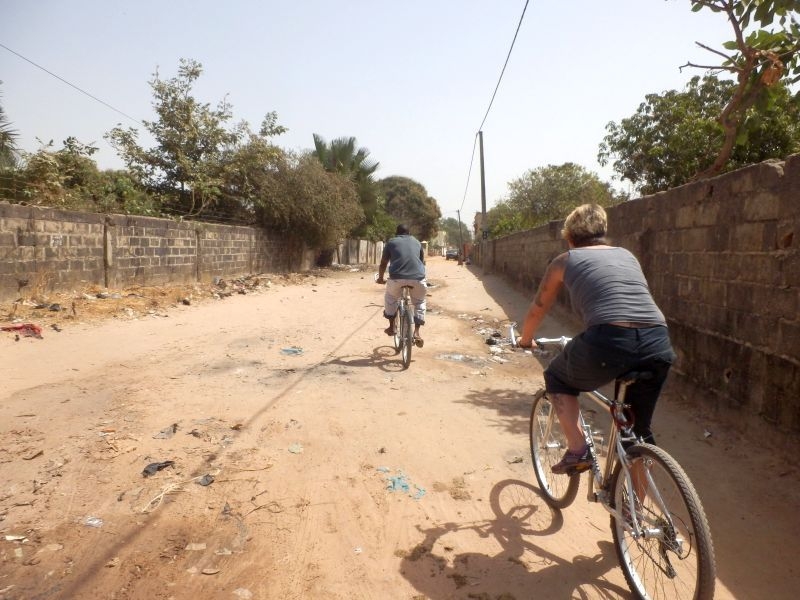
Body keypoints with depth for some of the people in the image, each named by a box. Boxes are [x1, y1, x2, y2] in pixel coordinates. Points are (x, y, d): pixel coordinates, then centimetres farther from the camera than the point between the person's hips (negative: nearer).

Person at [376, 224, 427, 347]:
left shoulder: (391, 242, 19)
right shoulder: (416, 242, 26)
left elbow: (383, 263, 23)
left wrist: (380, 278, 40)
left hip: (397, 277, -1)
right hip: (417, 277, 1)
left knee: (390, 298, 30)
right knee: (420, 302, 26)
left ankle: (391, 327, 29)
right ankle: (416, 333, 14)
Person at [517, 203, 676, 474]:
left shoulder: (564, 261, 16)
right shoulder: (626, 255, 27)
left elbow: (537, 310, 27)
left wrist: (525, 340, 46)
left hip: (608, 342, -4)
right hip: (658, 345, 5)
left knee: (557, 378, 27)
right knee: (640, 431, 25)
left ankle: (577, 451, 15)